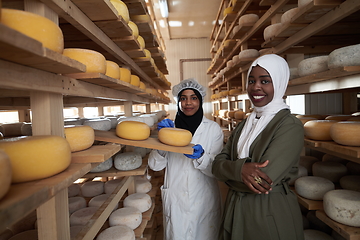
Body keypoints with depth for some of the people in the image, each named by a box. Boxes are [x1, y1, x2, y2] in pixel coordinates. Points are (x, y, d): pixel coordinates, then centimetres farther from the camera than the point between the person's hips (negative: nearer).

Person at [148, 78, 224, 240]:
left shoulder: (213, 128, -5)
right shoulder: (169, 126, -1)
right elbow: (155, 165, -5)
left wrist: (201, 157, -27)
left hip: (204, 201, 0)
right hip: (175, 201, 1)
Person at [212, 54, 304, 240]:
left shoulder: (290, 126, -16)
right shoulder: (243, 126, 4)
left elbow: (265, 179, -25)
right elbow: (217, 165, -4)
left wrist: (229, 173, -10)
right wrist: (239, 169, -25)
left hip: (271, 215, -5)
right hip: (235, 210, 6)